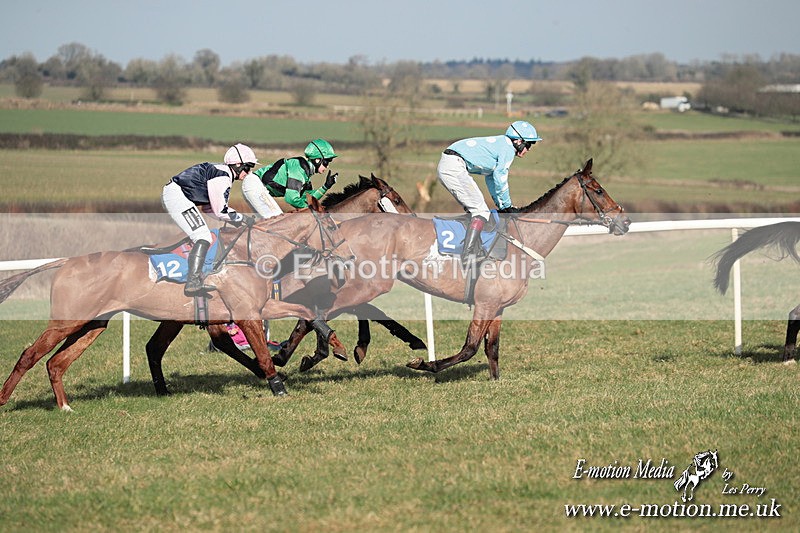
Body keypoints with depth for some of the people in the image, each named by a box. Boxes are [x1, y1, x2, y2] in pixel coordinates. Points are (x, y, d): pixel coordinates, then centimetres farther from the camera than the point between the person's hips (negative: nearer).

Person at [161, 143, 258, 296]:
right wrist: (243, 218, -3)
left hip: (170, 195, 11)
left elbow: (208, 207, 18)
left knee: (197, 237, 22)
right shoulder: (222, 176, -15)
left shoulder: (222, 172, 17)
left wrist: (234, 219, 10)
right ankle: (193, 283, -26)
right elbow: (220, 211, -15)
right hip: (177, 196, -11)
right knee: (203, 238, -17)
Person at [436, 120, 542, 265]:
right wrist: (507, 205, 4)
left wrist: (501, 205, 29)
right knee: (481, 212, -10)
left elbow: (491, 178, 31)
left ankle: (475, 254, 19)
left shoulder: (500, 144, 25)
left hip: (443, 167, 10)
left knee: (473, 210, 20)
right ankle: (467, 259, -19)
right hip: (455, 168, -10)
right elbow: (500, 178, -6)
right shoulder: (508, 149, -5)